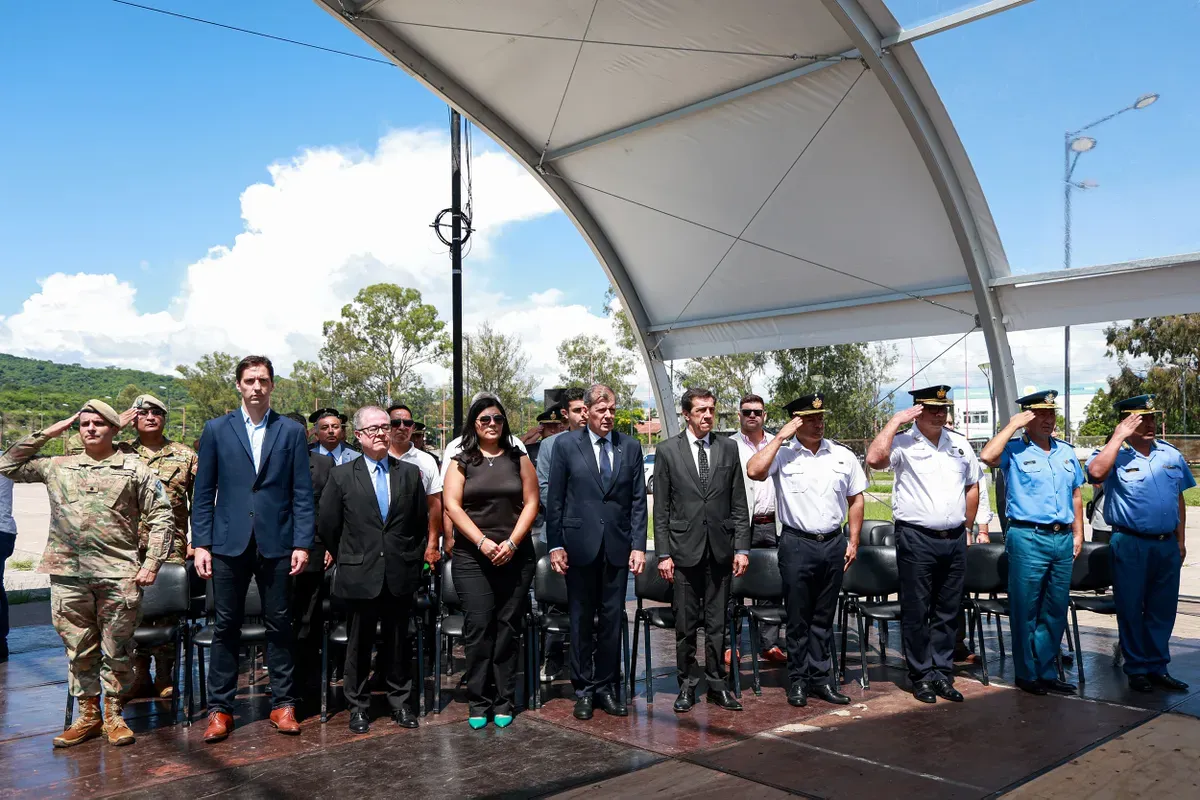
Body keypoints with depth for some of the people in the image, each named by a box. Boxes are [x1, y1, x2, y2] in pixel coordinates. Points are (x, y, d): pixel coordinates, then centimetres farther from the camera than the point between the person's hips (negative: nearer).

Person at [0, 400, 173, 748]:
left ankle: (113, 715, 19)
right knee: (79, 650, 11)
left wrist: (151, 563, -4)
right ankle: (88, 715, 24)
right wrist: (47, 433, 9)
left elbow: (161, 517, 3)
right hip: (68, 577, 3)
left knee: (117, 651, 5)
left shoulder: (134, 469, 3)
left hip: (118, 576, -3)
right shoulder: (56, 467, 12)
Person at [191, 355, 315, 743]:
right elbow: (203, 492, 6)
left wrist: (302, 544, -4)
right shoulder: (216, 429, 6)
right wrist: (200, 544, -1)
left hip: (276, 544, 0)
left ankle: (283, 704, 17)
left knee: (279, 625, 6)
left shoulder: (291, 431, 5)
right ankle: (220, 709, 16)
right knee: (226, 626, 6)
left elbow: (302, 494, 3)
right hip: (229, 543, 0)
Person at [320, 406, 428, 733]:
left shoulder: (410, 472, 5)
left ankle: (401, 702, 22)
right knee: (359, 643, 9)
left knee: (398, 642, 10)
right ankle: (358, 706, 22)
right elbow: (328, 525, 4)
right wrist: (347, 560, 7)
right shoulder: (342, 475, 0)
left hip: (400, 575, 1)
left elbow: (421, 522, 11)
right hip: (360, 576, -1)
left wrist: (413, 559, 8)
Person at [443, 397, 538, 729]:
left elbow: (531, 503, 4)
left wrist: (511, 543, -8)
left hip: (515, 556, 1)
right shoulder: (461, 462, 6)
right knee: (478, 626, -5)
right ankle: (478, 702, 4)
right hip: (472, 556, -1)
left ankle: (504, 702, 10)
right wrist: (482, 542, -12)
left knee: (507, 626, 3)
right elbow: (452, 505, -3)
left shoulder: (518, 459, 9)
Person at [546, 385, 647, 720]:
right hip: (580, 544, -1)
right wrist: (555, 545, -4)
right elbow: (554, 500, 1)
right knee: (581, 620, 7)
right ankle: (583, 690, 20)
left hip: (618, 546, 2)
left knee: (612, 619, 7)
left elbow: (638, 501, 5)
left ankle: (607, 688, 20)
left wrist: (638, 545, -2)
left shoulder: (631, 446, 6)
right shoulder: (566, 445, 0)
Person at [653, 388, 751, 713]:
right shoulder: (667, 451, 0)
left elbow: (739, 504, 8)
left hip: (720, 549, 2)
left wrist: (742, 548, 1)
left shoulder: (728, 449, 7)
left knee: (717, 622, 8)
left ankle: (717, 684, 20)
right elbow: (661, 509, 0)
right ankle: (687, 685, 19)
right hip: (684, 549, -2)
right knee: (685, 623, 6)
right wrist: (663, 553, -5)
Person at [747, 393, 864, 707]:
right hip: (797, 544, -3)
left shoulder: (843, 455, 7)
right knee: (798, 617, 4)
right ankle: (798, 681, 16)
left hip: (834, 543, 3)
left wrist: (853, 540, 8)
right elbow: (754, 471, -22)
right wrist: (780, 437, -16)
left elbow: (856, 498, 13)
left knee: (824, 617, 12)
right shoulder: (783, 455, -3)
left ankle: (821, 679, 21)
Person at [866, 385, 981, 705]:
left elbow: (972, 486, 21)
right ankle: (922, 676, 13)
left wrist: (965, 527, 18)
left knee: (948, 612, 11)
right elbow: (874, 459, -26)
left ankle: (943, 674, 21)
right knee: (916, 612, 2)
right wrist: (895, 421, -18)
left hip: (954, 539, 5)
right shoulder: (903, 444, -5)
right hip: (916, 538, -5)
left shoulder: (959, 444, 12)